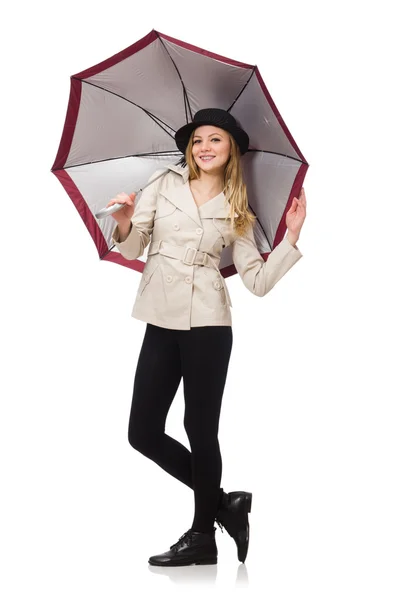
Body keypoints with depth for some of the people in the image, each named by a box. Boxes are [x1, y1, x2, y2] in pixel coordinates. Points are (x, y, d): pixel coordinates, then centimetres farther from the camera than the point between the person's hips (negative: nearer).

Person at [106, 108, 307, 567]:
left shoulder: (235, 211, 9)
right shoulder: (163, 186, 10)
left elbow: (258, 281, 6)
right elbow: (132, 249, 7)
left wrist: (291, 238, -2)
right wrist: (125, 224, -13)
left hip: (207, 323, -2)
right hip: (161, 322, 3)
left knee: (200, 430, -1)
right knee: (143, 433, 2)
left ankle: (202, 536, 15)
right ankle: (223, 503, 20)